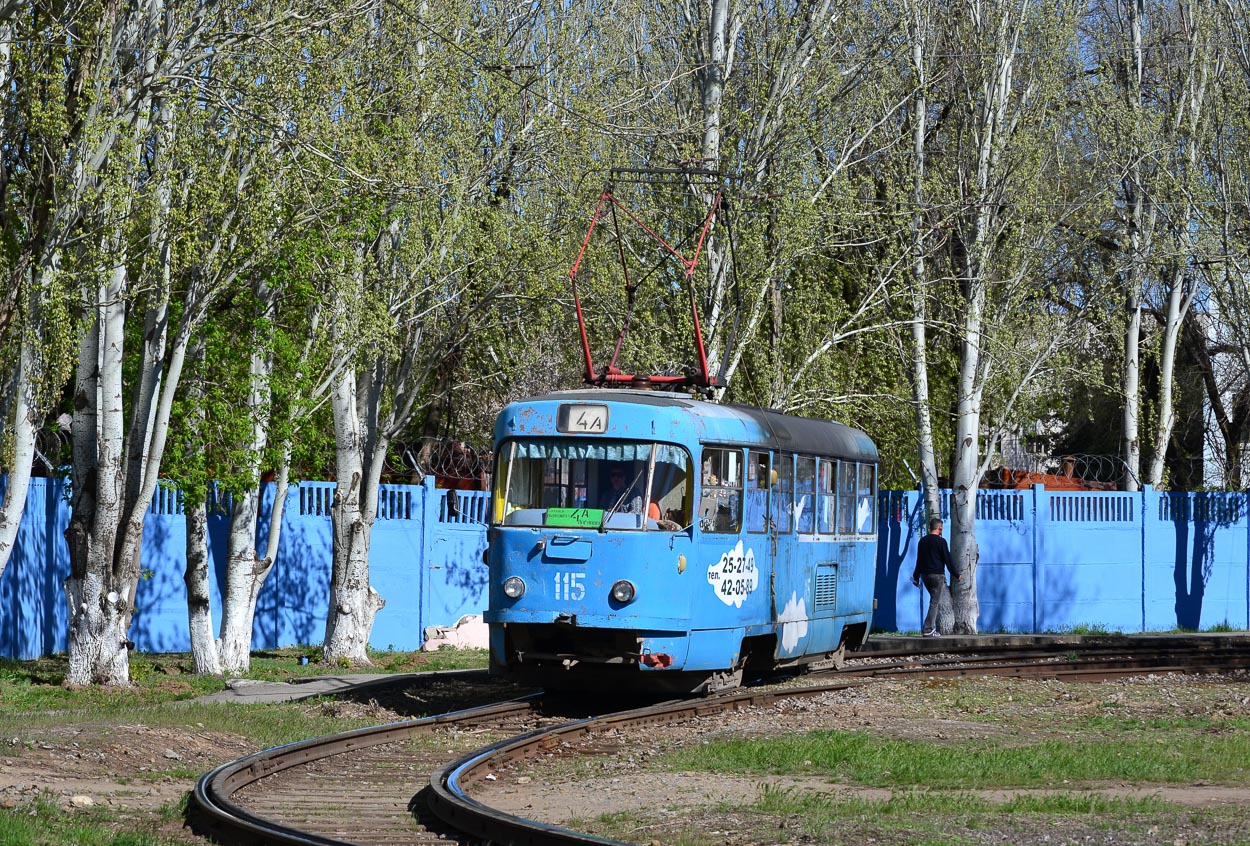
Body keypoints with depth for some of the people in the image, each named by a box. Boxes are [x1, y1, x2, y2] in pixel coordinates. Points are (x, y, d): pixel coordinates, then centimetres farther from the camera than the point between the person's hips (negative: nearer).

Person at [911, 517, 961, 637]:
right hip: (937, 575, -6)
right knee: (934, 602, -5)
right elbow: (948, 559, -7)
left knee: (934, 601, 18)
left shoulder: (923, 541, 11)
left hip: (925, 575, 6)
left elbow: (919, 560, 16)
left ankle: (931, 627, 12)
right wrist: (956, 574, 1)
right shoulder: (941, 541, -8)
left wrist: (916, 577, 22)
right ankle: (928, 630, -11)